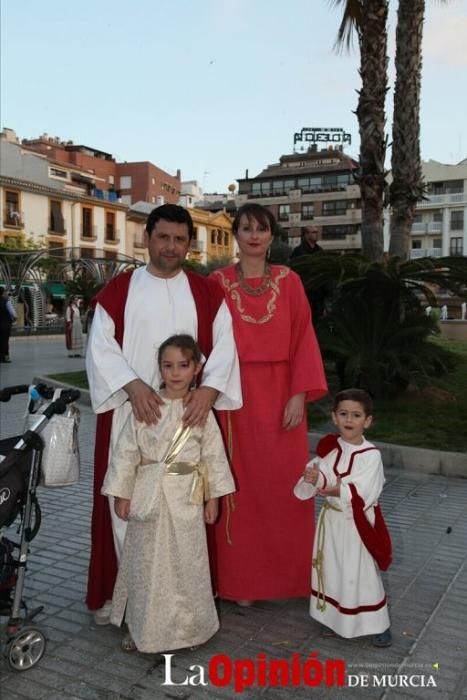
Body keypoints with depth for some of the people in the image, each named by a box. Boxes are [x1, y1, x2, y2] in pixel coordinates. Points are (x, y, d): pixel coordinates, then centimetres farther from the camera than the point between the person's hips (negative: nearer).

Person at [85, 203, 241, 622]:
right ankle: (120, 589, 20)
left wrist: (209, 389, -18)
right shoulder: (118, 290, 5)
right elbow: (101, 346, -3)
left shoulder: (207, 293, 7)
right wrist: (132, 385, -19)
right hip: (130, 412, 0)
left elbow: (224, 345, -1)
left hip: (191, 413, 1)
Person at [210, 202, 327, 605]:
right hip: (234, 395, -1)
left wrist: (300, 394, -8)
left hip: (280, 395, 1)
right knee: (240, 485, 5)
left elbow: (303, 339, 1)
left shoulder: (289, 281, 5)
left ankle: (286, 573, 23)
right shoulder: (218, 282, 4)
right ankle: (240, 579, 18)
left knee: (284, 483, 5)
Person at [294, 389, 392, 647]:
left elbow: (362, 494, -22)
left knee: (362, 575, 6)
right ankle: (332, 616, 35)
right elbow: (303, 490, -5)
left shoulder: (371, 455, -15)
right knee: (331, 570, 15)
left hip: (358, 524, -4)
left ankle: (378, 624, 25)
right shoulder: (329, 449, -3)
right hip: (332, 521, 4)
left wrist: (331, 488, -26)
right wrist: (312, 480, -28)